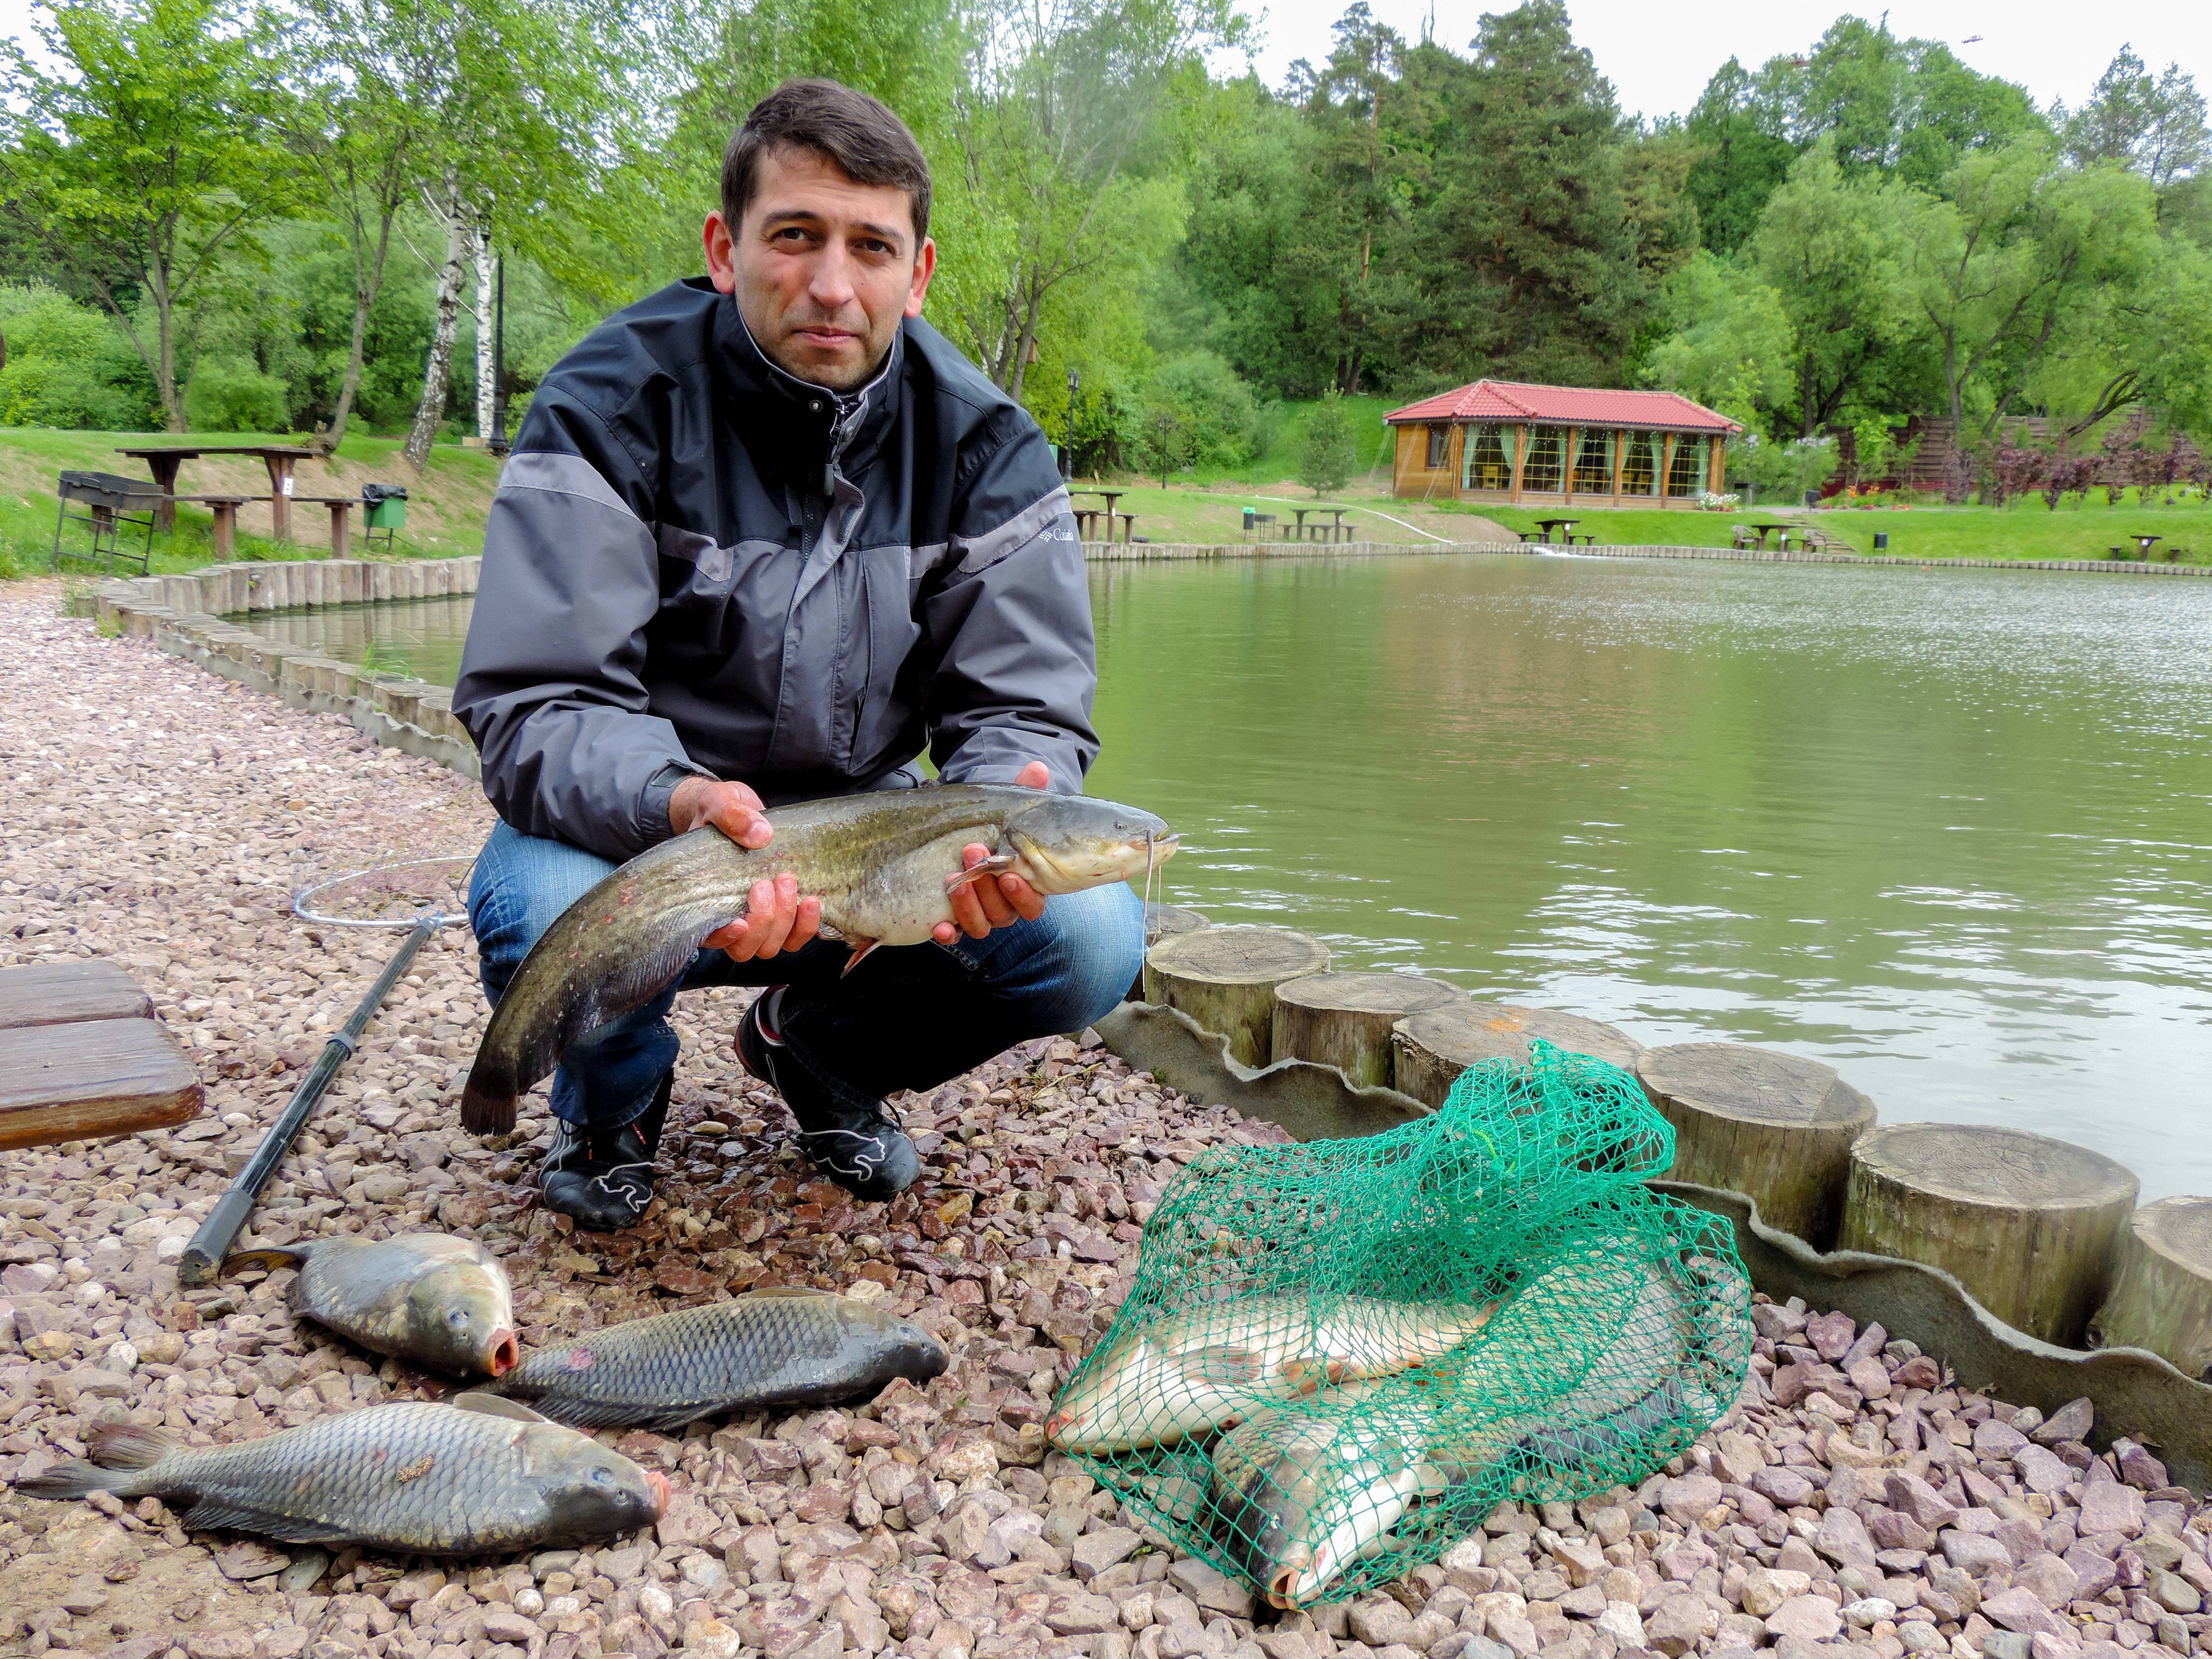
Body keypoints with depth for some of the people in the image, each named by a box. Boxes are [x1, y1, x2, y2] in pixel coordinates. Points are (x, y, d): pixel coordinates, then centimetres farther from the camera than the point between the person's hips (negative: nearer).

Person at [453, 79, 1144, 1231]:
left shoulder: (981, 444, -8)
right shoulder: (611, 406, -16)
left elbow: (1022, 708, -10)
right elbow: (535, 703, -22)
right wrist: (676, 803, -44)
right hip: (639, 822, -2)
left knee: (1093, 940, -21)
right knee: (548, 925, -36)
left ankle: (824, 1054, 11)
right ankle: (613, 1097, 6)